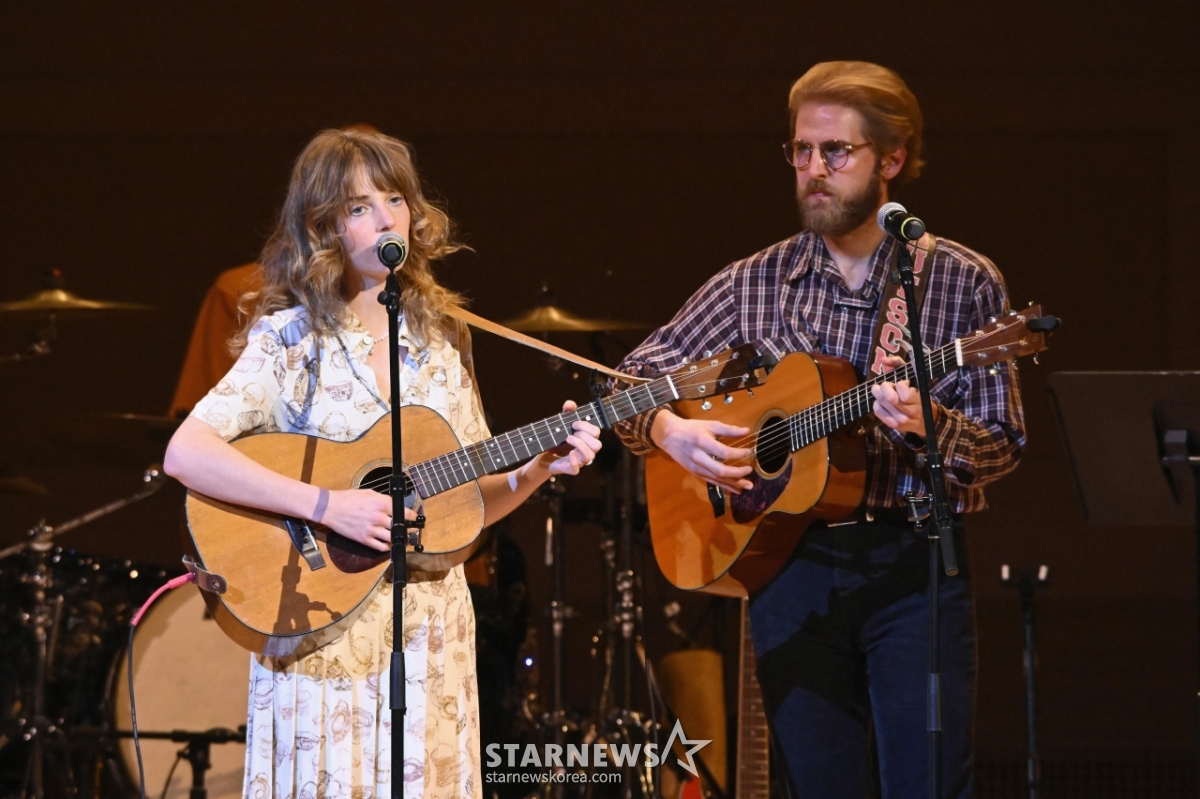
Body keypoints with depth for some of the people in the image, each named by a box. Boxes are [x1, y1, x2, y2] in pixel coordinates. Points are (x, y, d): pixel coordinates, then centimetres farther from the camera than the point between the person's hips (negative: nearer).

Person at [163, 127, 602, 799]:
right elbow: (185, 453, -20)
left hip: (434, 635, 4)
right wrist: (327, 505, -25)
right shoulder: (291, 339, -6)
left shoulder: (440, 340, 9)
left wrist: (538, 469, -5)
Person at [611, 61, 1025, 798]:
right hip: (790, 563, 3)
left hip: (916, 563, -3)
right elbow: (631, 383, 11)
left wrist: (926, 427, -21)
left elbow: (1002, 446, -1)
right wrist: (670, 430, -11)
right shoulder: (755, 285, 8)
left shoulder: (964, 283, 2)